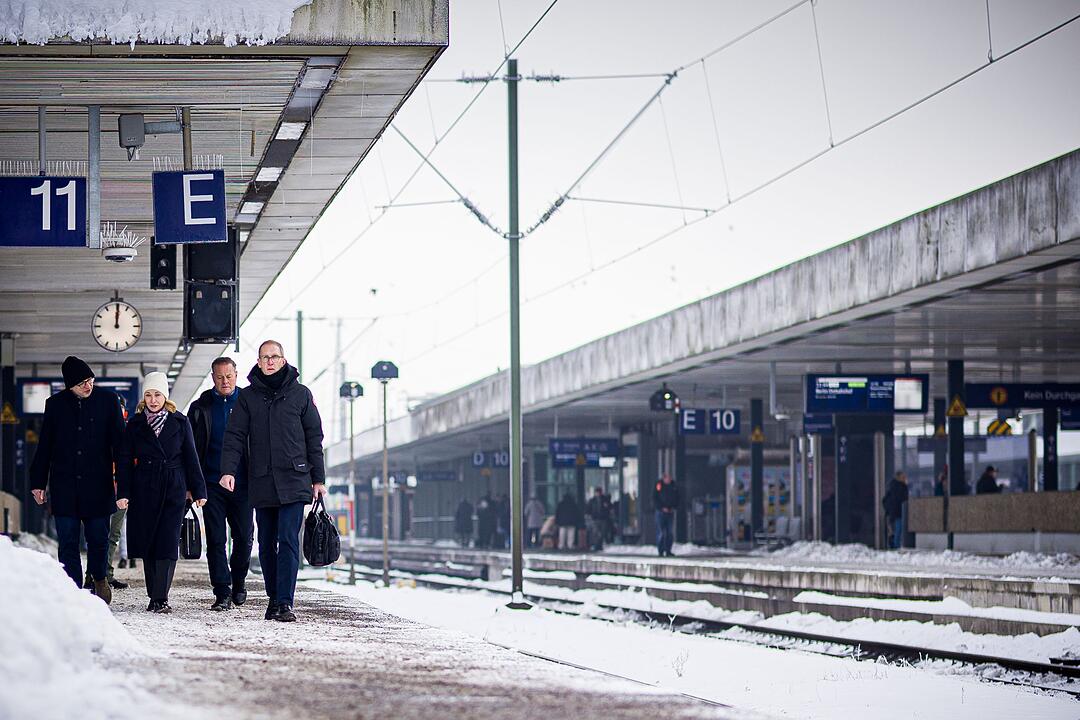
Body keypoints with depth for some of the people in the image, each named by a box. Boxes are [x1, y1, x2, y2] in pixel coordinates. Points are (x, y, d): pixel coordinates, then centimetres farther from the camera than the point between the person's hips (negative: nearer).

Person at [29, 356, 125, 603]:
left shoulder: (108, 400, 2)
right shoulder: (56, 404, 5)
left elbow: (119, 441, 3)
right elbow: (44, 446, 11)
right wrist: (38, 482, 9)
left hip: (98, 483, -1)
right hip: (64, 485, 1)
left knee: (98, 539, 4)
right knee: (68, 542, 0)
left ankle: (98, 576, 32)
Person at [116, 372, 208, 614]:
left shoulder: (179, 422, 6)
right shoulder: (135, 424, 7)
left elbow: (191, 458, 7)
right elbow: (125, 460, 5)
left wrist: (198, 490, 4)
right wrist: (123, 492, -3)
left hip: (174, 489, -1)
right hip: (144, 490, 1)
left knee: (167, 544, -10)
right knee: (147, 544, 4)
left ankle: (160, 598, -13)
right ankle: (155, 597, 13)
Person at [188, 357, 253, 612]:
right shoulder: (200, 408, 6)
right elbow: (190, 447, 7)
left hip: (242, 484, 0)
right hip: (212, 483, 0)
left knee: (243, 538, 3)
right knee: (216, 540, -3)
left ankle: (238, 582, 25)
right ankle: (222, 593, 0)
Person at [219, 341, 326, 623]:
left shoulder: (300, 394, 6)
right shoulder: (248, 397, 8)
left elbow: (314, 438, 9)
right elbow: (235, 436, 4)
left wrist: (318, 478, 7)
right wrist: (228, 470, -11)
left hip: (294, 482, -2)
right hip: (262, 483, 2)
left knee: (289, 541, -11)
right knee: (267, 544, 8)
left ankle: (284, 602, -14)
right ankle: (274, 598, 18)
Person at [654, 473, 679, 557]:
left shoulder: (673, 486, 7)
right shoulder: (659, 486, -5)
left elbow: (677, 499, 15)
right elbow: (655, 499, -7)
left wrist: (674, 507, 0)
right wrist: (662, 508, -14)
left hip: (670, 512, 4)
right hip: (661, 512, -4)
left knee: (670, 533, 2)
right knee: (661, 532, -5)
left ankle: (668, 551, 8)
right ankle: (661, 551, 0)